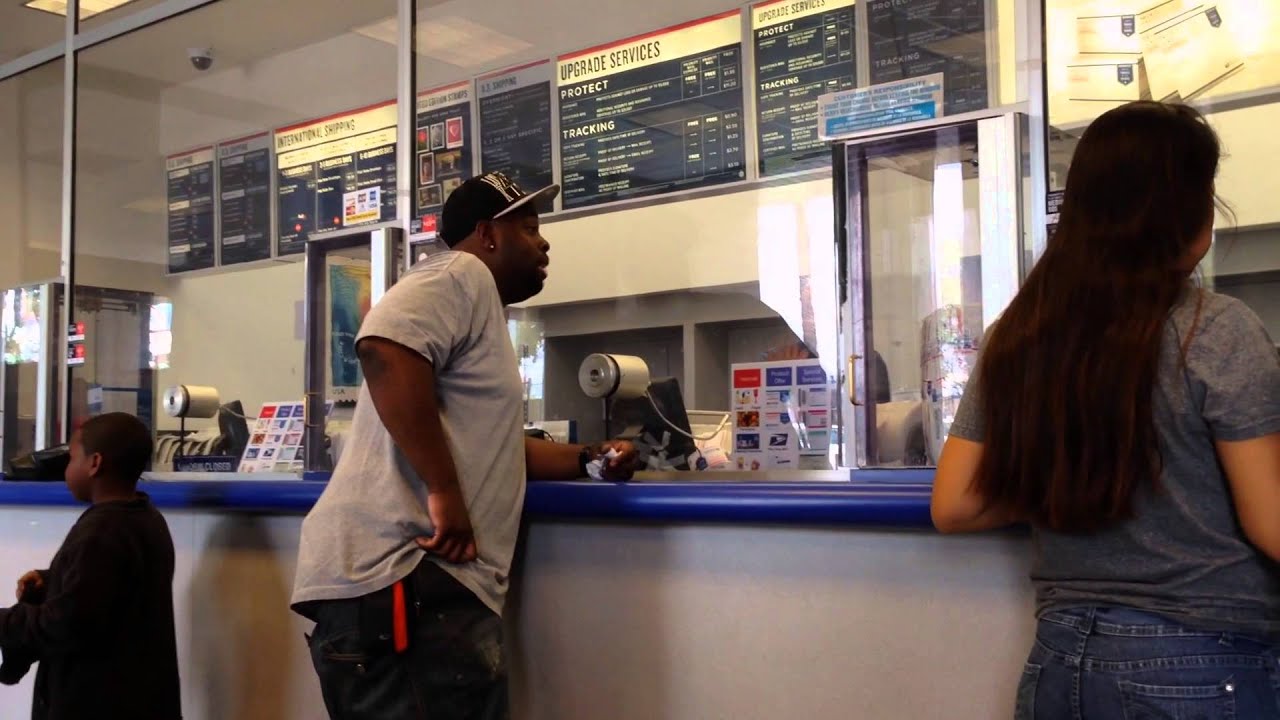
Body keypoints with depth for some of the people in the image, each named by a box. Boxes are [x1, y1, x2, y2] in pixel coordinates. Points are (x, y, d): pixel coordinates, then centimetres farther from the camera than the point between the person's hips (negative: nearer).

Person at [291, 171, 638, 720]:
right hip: (400, 575, -11)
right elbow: (386, 348, -25)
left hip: (432, 581, 11)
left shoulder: (483, 308, 28)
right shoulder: (461, 274, -4)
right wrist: (444, 491, -23)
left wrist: (587, 460, 22)